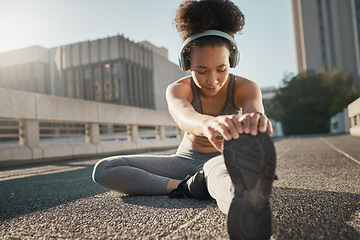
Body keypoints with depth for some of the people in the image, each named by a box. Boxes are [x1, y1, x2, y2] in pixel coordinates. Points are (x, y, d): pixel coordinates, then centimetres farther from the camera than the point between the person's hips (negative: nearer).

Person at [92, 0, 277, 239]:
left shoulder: (245, 88, -17)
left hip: (224, 161, -2)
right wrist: (209, 124, -69)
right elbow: (184, 116, -43)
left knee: (219, 170, -43)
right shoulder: (178, 90, -18)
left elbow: (255, 109, -41)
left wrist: (255, 121, -68)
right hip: (186, 161, 2)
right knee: (103, 170, -15)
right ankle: (184, 186, -30)